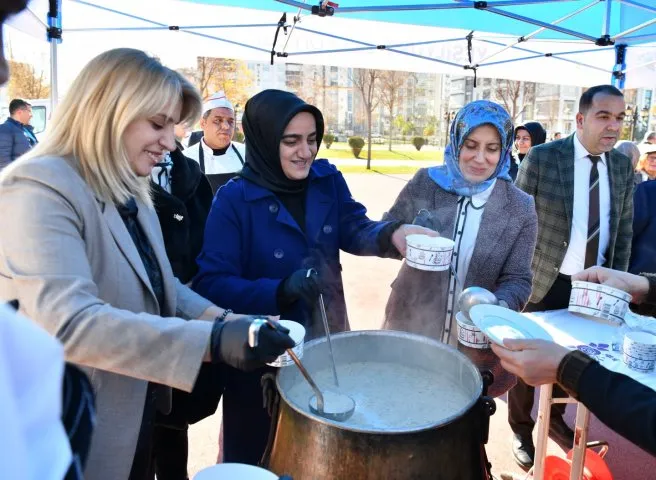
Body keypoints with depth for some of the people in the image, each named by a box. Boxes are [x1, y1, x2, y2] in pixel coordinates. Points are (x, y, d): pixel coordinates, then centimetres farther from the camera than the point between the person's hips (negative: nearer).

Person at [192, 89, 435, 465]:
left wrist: (393, 234, -34)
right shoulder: (234, 200, -17)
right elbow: (212, 284, -22)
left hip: (327, 339, 4)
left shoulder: (329, 181, -2)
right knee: (257, 452, 17)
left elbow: (354, 230, -12)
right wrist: (282, 290, -36)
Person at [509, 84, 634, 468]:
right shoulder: (542, 158, -11)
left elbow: (624, 229, 9)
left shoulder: (623, 167, 3)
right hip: (544, 283, -4)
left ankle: (555, 419, 45)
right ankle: (522, 430, 34)